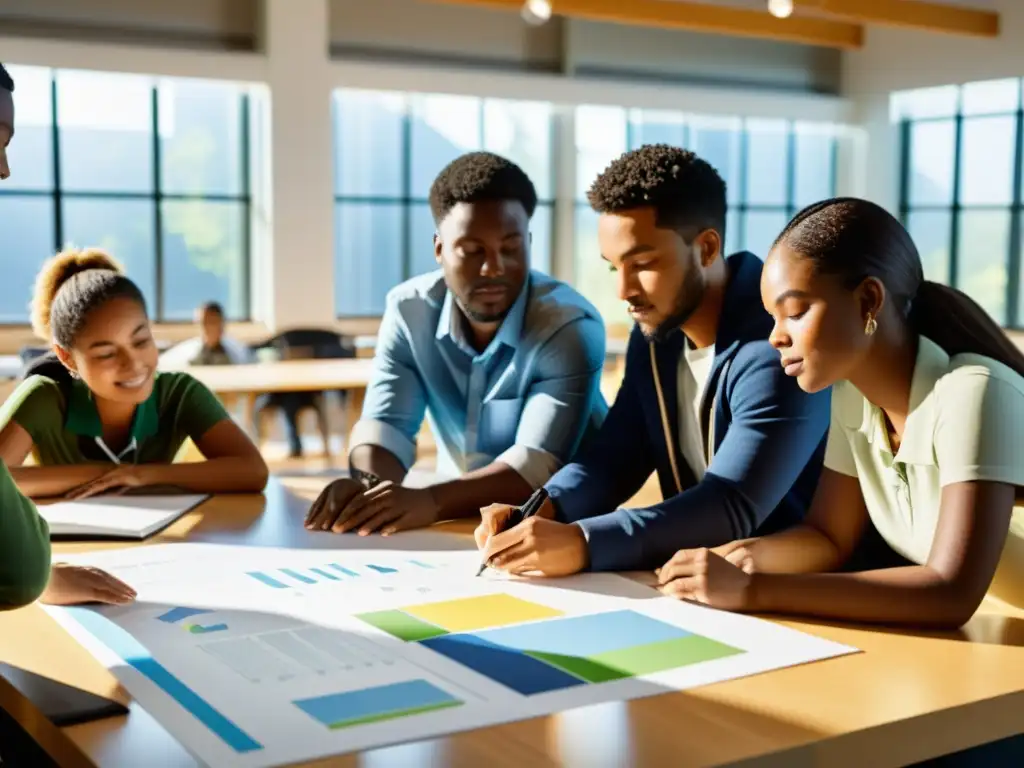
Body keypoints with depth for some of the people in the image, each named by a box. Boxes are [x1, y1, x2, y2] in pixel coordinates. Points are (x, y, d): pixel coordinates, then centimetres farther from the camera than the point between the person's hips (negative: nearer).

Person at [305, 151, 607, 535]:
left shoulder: (571, 326, -18)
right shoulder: (409, 310, -5)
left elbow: (537, 466, -26)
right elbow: (384, 422, -10)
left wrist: (429, 501, -42)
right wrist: (368, 486, -33)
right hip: (459, 519, 4)